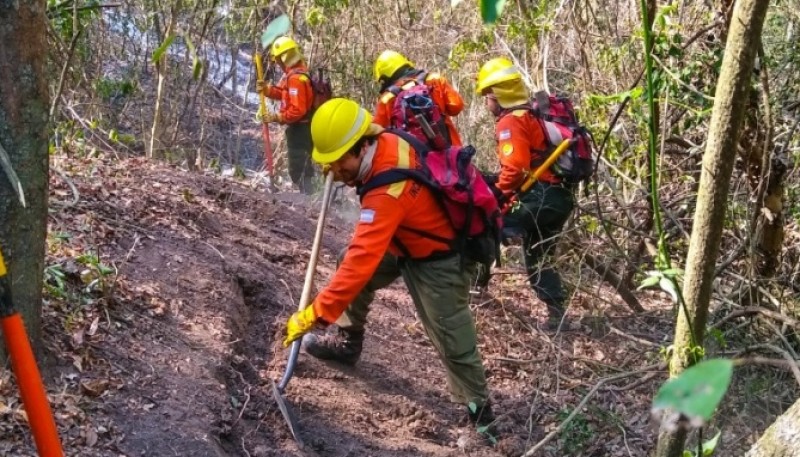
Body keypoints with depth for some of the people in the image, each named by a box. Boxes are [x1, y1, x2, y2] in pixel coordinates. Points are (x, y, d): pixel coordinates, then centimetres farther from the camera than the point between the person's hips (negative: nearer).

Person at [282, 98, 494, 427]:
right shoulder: (385, 143, -15)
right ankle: (347, 343, 26)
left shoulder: (390, 190, -39)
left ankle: (478, 409, 12)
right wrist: (343, 170, 0)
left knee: (452, 340, -5)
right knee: (356, 270, 10)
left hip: (437, 260, -9)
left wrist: (314, 314, -38)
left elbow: (362, 259, -41)